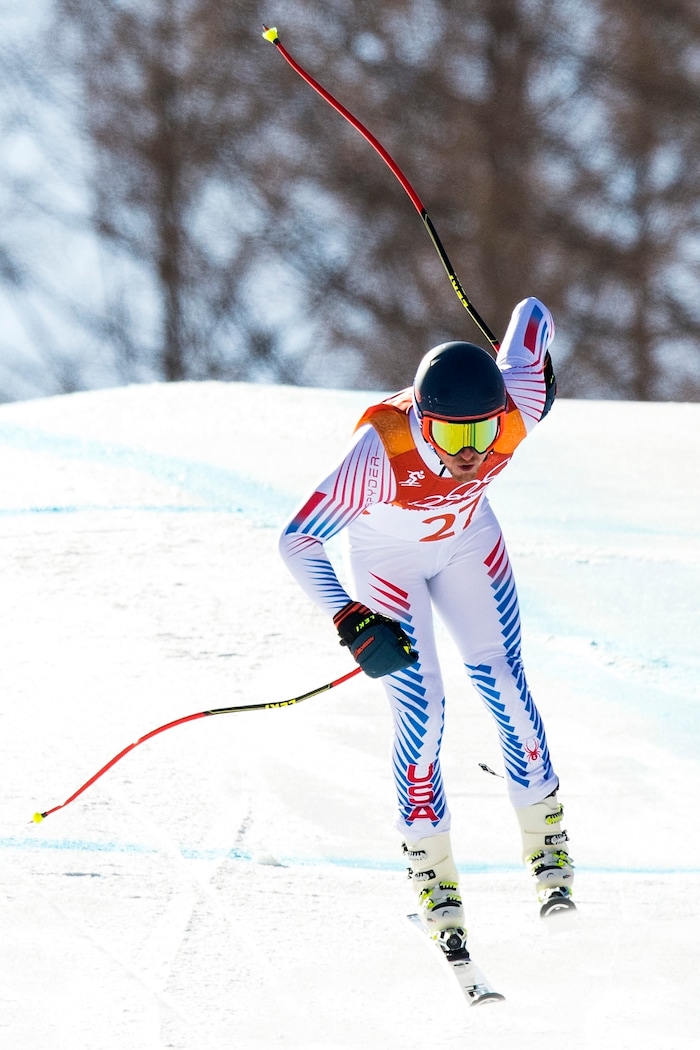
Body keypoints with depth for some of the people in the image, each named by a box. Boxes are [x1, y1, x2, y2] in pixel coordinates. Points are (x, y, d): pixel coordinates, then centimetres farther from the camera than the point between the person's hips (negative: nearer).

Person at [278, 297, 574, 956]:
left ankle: (544, 833, 21)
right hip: (386, 560, -3)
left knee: (503, 684, -1)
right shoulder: (381, 450, -44)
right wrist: (353, 624, -46)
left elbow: (533, 314, -13)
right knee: (420, 712, -9)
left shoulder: (516, 412, -34)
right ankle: (430, 865, 10)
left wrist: (539, 374, 8)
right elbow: (297, 543, -38)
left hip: (468, 542, 3)